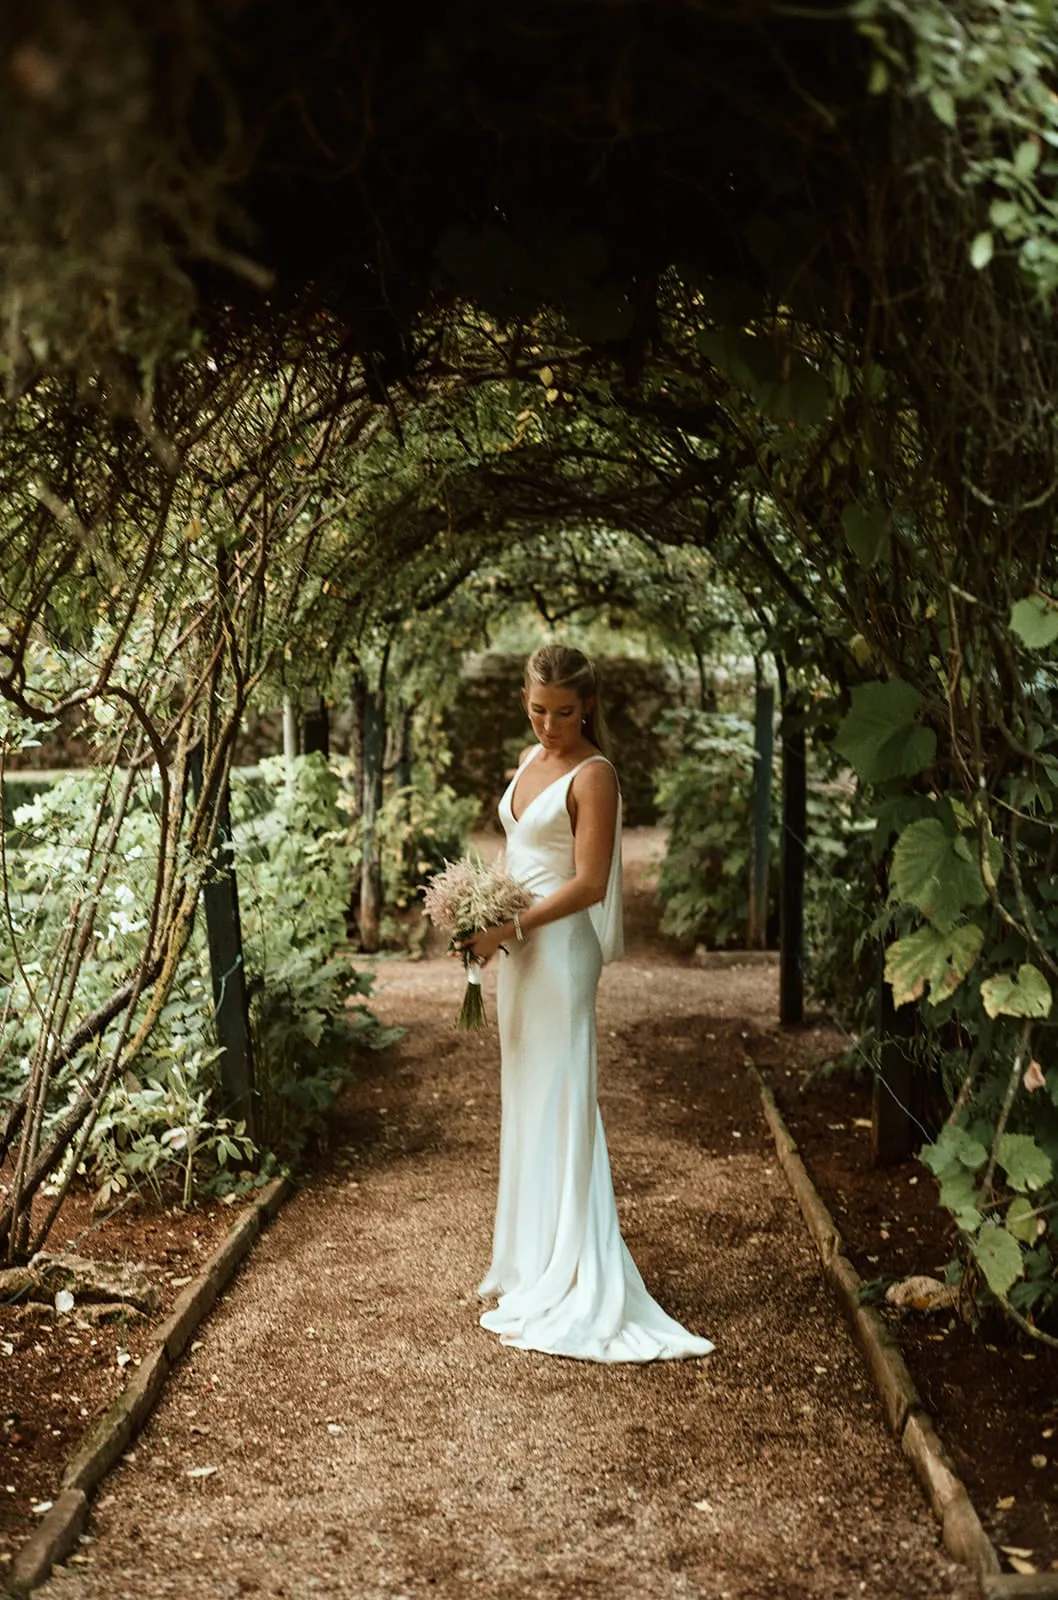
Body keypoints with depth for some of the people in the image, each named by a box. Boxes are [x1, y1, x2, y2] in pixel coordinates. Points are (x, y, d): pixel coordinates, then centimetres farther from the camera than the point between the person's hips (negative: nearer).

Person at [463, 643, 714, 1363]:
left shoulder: (593, 776, -12)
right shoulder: (530, 759, 12)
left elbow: (588, 884, -17)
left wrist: (512, 928, -20)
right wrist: (491, 928, 12)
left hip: (560, 948, -9)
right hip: (518, 945, 9)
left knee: (559, 1102, -6)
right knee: (526, 1098, 13)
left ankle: (572, 1283, 0)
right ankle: (532, 1258, 23)